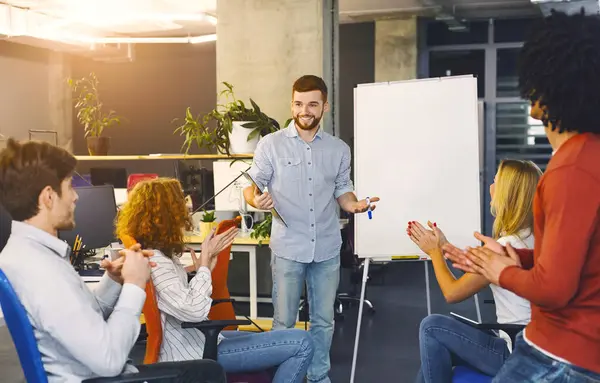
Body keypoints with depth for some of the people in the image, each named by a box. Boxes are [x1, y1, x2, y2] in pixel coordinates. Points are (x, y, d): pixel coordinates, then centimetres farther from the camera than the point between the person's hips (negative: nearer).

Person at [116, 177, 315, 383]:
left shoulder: (158, 252, 9)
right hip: (193, 352, -11)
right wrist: (205, 263, -18)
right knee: (302, 344, -11)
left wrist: (205, 267, 5)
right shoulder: (152, 260, -22)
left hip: (197, 339, 11)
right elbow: (194, 310, -30)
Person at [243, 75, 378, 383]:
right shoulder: (270, 144, -4)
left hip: (327, 249, 3)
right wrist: (256, 200, -25)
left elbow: (342, 192, 12)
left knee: (324, 320, 14)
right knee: (284, 322, 5)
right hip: (288, 249, -3)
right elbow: (250, 187, -2)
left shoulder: (339, 149, 6)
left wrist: (356, 205, -10)